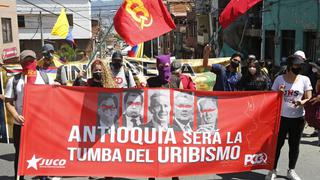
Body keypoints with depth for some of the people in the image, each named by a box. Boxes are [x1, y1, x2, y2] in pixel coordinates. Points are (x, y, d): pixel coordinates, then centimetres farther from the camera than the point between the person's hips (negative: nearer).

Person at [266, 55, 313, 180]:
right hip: (281, 116, -1)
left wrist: (302, 102, -22)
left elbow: (309, 99, -1)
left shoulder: (305, 79, 0)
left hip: (298, 118, 1)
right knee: (277, 144, 3)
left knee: (294, 145, 11)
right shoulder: (279, 79, 0)